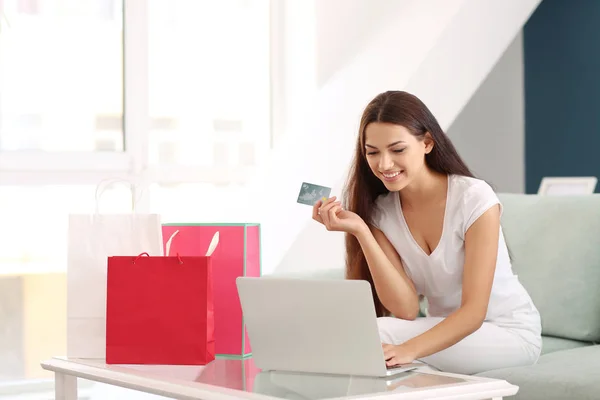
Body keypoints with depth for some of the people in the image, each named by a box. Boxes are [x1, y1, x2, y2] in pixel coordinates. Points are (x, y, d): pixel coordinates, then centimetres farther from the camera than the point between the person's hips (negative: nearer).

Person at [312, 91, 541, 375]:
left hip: (510, 332, -4)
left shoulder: (474, 198, -20)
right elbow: (406, 310, -15)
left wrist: (409, 350, -42)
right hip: (446, 331, 4)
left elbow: (474, 310, -24)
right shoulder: (380, 212, -6)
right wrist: (361, 232, -24)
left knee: (375, 337, -26)